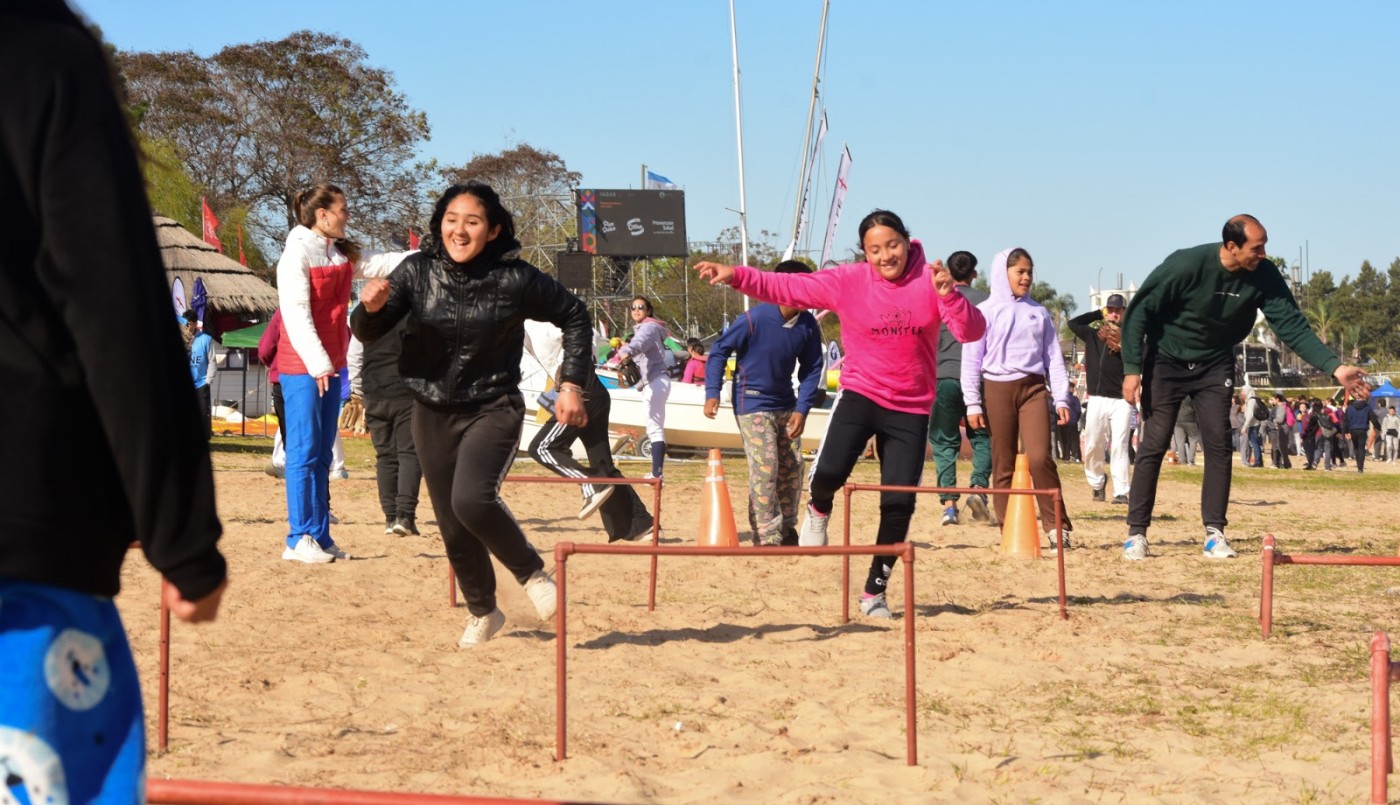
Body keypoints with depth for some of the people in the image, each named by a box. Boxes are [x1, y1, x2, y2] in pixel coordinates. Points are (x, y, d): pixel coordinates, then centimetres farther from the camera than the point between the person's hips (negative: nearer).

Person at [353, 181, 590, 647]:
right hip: (433, 413, 4)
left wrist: (572, 385, -3)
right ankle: (482, 613, 35)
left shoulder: (514, 280, -12)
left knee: (472, 499, -28)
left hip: (493, 410, -4)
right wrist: (372, 307, -27)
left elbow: (573, 317, 2)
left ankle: (533, 573, -2)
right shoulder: (417, 272, -6)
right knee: (453, 528, 10)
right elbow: (367, 335, -5)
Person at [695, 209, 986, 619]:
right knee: (829, 472, -25)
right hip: (860, 394, -1)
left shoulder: (929, 282, -4)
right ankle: (818, 511, 14)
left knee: (899, 504, 0)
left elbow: (972, 333, -12)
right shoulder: (848, 281, -4)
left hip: (911, 409, 1)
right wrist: (736, 275, -18)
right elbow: (787, 287, -7)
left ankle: (874, 592, 19)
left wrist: (949, 296, -30)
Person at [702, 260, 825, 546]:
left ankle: (787, 530, 26)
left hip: (785, 406, 6)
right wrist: (712, 393, -14)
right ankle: (767, 537, -7)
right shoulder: (754, 319, -20)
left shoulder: (808, 325, -5)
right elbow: (719, 350, -9)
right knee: (765, 469, -13)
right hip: (753, 405, -6)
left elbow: (811, 369, 4)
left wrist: (802, 409, -4)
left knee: (792, 468, 10)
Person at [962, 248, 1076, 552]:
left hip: (1033, 388, 1)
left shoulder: (1039, 313, 13)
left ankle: (1057, 527, -8)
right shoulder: (985, 312, 4)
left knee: (1040, 457, -15)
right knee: (1003, 465, 2)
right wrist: (973, 404, -4)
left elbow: (1054, 358, 14)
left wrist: (1062, 399, 6)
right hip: (997, 390, -1)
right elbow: (971, 361, 2)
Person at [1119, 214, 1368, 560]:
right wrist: (1132, 368, -22)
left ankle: (1215, 533, 3)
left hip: (1215, 365, 3)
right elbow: (1138, 312, -19)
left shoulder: (1264, 277, -16)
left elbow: (1293, 325, -12)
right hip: (1166, 362, -3)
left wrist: (1335, 367, -22)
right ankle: (1137, 533, 0)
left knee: (1219, 445, -4)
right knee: (1153, 445, -6)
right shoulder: (1185, 265, -27)